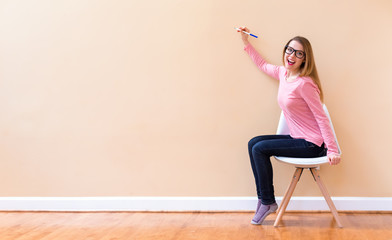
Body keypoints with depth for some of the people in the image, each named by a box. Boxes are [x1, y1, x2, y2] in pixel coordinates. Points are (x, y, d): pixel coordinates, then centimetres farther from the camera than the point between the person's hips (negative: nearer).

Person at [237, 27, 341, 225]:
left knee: (259, 149, -14)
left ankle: (268, 202, 1)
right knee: (253, 144, 2)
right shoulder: (283, 73, 5)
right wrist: (246, 42, 27)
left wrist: (332, 150, -21)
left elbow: (321, 118, -19)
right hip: (297, 139, 9)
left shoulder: (304, 83, -20)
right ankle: (263, 196, 8)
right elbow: (262, 64, 26)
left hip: (312, 145, -9)